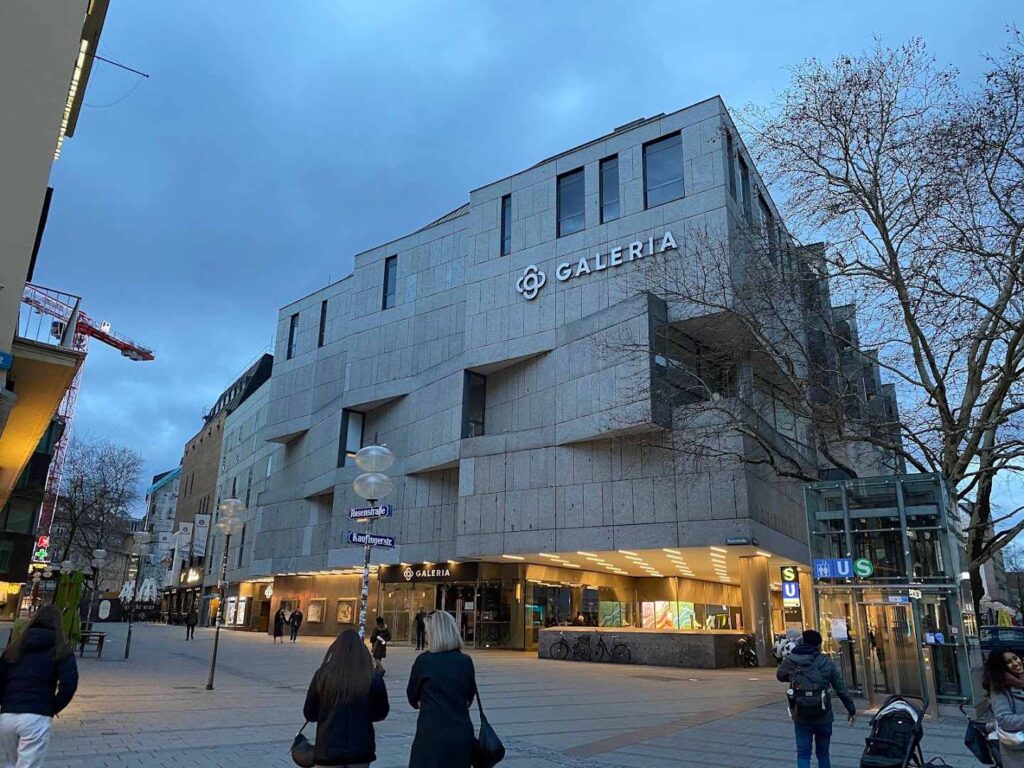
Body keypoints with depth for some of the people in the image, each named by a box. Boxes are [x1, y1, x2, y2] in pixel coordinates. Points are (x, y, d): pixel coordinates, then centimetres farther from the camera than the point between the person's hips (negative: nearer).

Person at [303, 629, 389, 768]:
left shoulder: (322, 675, -11)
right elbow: (381, 713, 2)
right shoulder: (373, 678, -11)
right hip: (361, 748, 1)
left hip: (328, 748, 0)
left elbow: (309, 713, 0)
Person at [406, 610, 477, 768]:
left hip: (432, 736, -3)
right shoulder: (466, 661, -1)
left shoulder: (423, 660, -10)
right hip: (462, 734, 4)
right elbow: (469, 697, 10)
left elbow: (412, 697, 3)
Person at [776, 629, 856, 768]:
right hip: (823, 716, 1)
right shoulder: (826, 662, -3)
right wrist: (851, 710, 12)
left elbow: (780, 676, 16)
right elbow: (841, 689, 1)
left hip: (801, 716, -1)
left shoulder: (790, 661, -3)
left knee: (803, 754, 8)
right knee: (823, 753, 17)